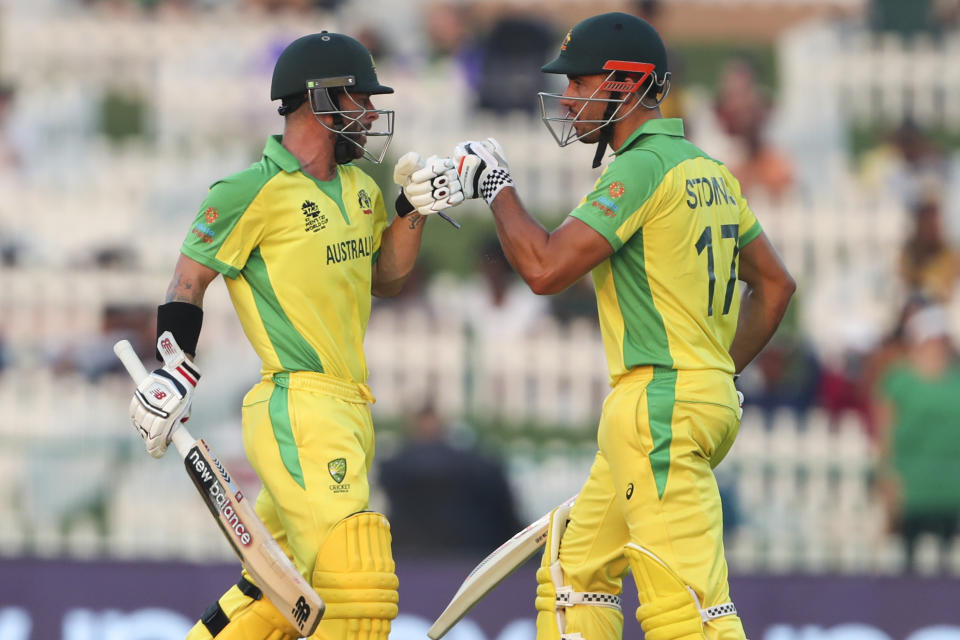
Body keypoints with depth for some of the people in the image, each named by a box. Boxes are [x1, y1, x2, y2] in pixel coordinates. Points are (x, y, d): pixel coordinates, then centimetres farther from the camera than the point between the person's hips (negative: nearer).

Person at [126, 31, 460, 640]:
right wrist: (174, 372, -12)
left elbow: (387, 275, 27)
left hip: (348, 410, 9)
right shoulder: (254, 192, -8)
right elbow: (189, 280, -3)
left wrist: (412, 207, 12)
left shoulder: (359, 187, 17)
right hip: (297, 409, -9)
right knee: (358, 589, -18)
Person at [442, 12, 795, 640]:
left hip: (661, 406, -10)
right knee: (575, 567, 19)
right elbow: (775, 284, 22)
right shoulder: (710, 172, 16)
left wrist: (496, 187, -3)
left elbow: (546, 268, -18)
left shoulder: (643, 168, -13)